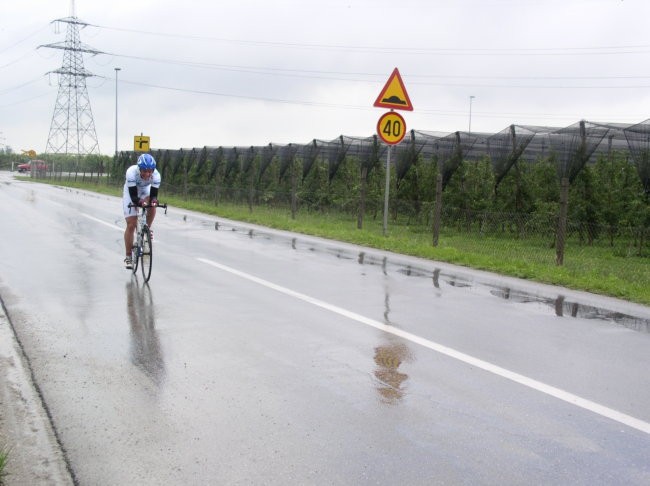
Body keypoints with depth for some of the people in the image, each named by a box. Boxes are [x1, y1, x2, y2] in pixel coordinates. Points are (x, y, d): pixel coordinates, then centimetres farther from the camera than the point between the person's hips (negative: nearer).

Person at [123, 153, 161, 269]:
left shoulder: (156, 175, -31)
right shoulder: (132, 172, -37)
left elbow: (153, 194, -28)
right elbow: (133, 196, -37)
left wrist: (153, 200, -50)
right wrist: (139, 202, -57)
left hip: (145, 191, 2)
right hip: (131, 193, -2)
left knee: (152, 206, -33)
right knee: (131, 225, -7)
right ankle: (128, 257, 3)